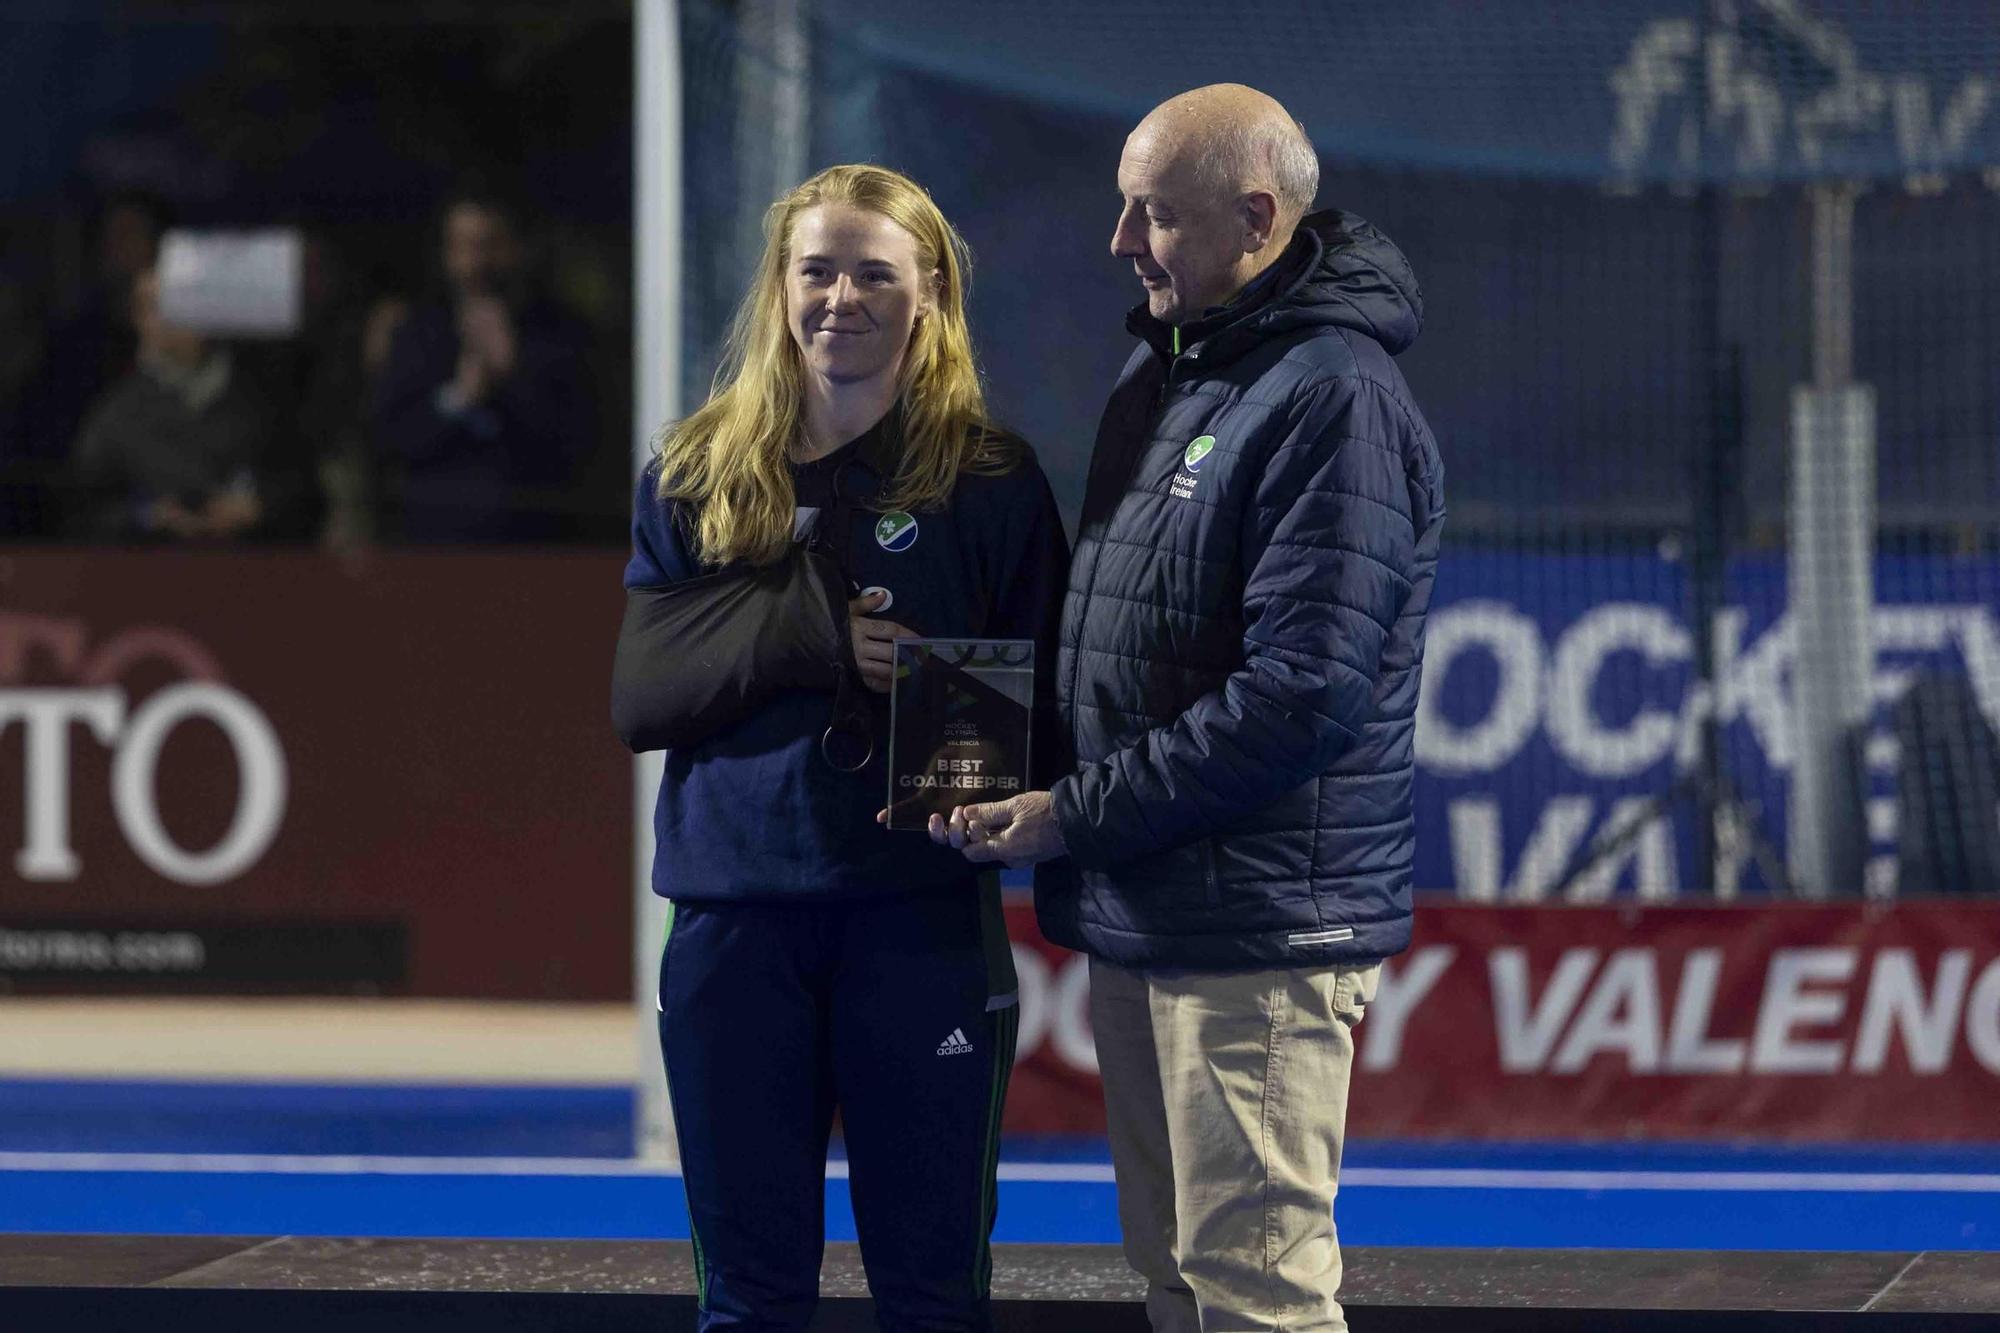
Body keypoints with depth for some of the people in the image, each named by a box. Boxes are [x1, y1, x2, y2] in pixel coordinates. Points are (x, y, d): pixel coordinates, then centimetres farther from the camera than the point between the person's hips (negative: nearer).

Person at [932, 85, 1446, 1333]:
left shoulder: (1335, 401, -16)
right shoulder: (1159, 374, 15)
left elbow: (1300, 697, -22)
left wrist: (1073, 816, -17)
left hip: (1259, 929, -10)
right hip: (1140, 921, 10)